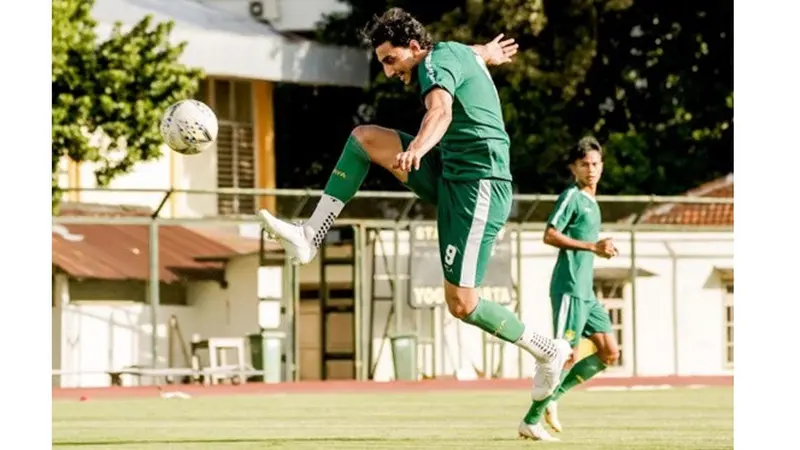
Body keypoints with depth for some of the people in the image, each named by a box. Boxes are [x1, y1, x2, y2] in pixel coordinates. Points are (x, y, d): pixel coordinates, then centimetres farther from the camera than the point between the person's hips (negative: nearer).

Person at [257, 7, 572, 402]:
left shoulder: (436, 61, -14)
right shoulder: (456, 54, 14)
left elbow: (441, 110, -36)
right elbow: (474, 54, 40)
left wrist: (417, 148, -56)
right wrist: (487, 53, 65)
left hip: (478, 186, -10)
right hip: (451, 174, 10)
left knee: (461, 304, -12)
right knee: (364, 137, 3)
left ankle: (548, 351, 6)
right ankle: (310, 237, -2)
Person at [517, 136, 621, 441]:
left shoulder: (591, 202, 20)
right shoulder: (571, 197, -7)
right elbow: (550, 236, -17)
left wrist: (601, 249, 12)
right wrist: (592, 246, -17)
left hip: (586, 292, 9)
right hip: (569, 288, -9)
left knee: (609, 353, 5)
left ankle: (552, 396, 10)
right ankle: (531, 421, -3)